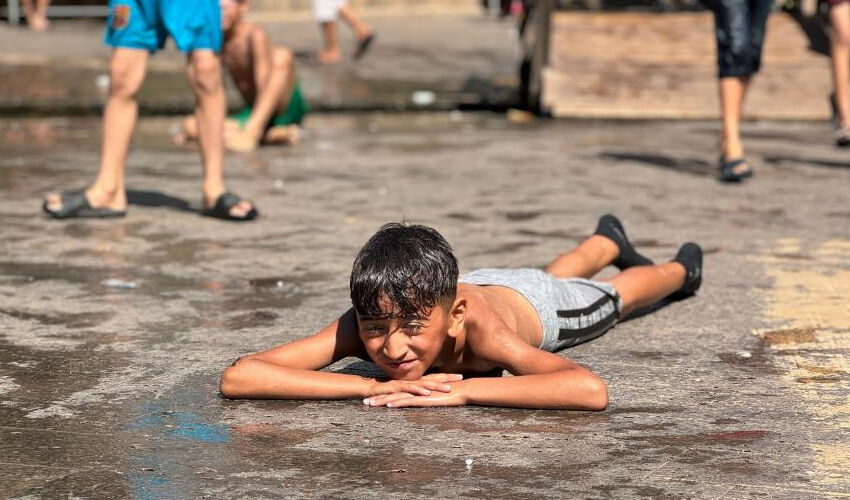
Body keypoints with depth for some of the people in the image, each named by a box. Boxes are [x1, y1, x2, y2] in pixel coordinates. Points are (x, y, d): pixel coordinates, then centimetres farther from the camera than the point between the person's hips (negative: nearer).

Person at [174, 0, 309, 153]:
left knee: (282, 55, -32)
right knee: (190, 125, -13)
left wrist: (254, 128, -34)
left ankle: (251, 132, -39)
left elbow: (265, 89, -23)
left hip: (286, 108, -6)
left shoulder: (255, 35, -16)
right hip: (252, 112, 6)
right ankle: (271, 135, -21)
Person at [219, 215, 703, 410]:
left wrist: (461, 390, -67)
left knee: (614, 296, 32)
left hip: (532, 303, -3)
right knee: (555, 275, 38)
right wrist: (378, 386, -61)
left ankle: (677, 269, 64)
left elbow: (593, 390, -66)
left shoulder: (473, 323, -53)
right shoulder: (361, 325, -47)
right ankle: (608, 243, 70)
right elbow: (236, 378, -57)